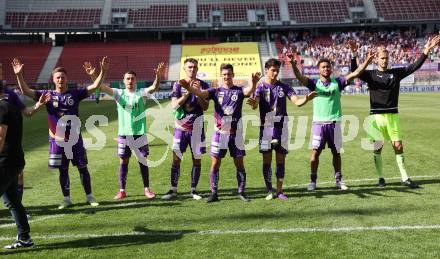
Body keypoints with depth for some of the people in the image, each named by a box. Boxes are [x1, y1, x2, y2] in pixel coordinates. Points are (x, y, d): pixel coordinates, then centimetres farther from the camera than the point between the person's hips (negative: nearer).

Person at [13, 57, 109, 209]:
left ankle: (89, 196, 20)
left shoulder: (75, 93, -1)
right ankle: (66, 199, 21)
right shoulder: (48, 95, -1)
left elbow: (95, 86, -8)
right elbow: (26, 91, -9)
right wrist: (19, 75, -23)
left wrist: (103, 71, -20)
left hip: (75, 139, 0)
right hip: (57, 140, 0)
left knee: (82, 168, 7)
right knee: (63, 170, 9)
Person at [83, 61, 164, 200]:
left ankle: (147, 189, 16)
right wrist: (93, 75, -25)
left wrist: (158, 75, -38)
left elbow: (154, 88, -19)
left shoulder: (141, 93, -1)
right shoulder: (119, 93, 2)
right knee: (123, 161, 7)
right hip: (123, 134, 1)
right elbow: (102, 87, -9)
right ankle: (122, 191, 16)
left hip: (140, 133, -1)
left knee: (143, 161, 5)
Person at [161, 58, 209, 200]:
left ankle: (193, 190, 15)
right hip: (181, 127, 0)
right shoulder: (178, 85, 2)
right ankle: (173, 190, 8)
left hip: (197, 127, 1)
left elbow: (205, 107, -5)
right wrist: (188, 92, -17)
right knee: (176, 159, -1)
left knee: (197, 159, 4)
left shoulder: (203, 85, 2)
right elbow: (174, 105, -9)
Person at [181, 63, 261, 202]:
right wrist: (188, 87, -34)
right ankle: (214, 193, 11)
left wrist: (254, 83, -44)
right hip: (220, 132, 0)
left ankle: (241, 192, 18)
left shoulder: (239, 91, 1)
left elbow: (249, 91, -20)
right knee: (215, 163, 1)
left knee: (239, 163, 5)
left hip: (236, 133, 0)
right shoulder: (216, 91, 3)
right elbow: (201, 93, -13)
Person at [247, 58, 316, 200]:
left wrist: (306, 98, -25)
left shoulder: (284, 87, 7)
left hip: (281, 127, 2)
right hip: (266, 127, -2)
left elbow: (297, 102, -3)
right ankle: (269, 191, 11)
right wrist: (253, 103, -41)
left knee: (281, 160, 5)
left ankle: (279, 190, 14)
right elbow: (255, 104, -17)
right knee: (267, 160, 1)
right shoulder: (261, 87, 0)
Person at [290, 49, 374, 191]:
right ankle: (313, 180, 7)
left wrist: (367, 61, -11)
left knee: (336, 152, 9)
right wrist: (293, 64, -30)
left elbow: (355, 73, 0)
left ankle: (338, 180, 20)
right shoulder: (314, 83, 2)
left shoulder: (337, 82, 6)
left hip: (334, 123, 2)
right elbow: (300, 77, -13)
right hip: (318, 123, -2)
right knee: (315, 152, -3)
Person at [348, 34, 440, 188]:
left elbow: (414, 66, 3)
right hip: (377, 116, -2)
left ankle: (405, 178, 11)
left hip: (393, 116, 2)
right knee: (377, 148, 4)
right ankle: (380, 178, 16)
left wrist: (426, 51, -9)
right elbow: (355, 71, -13)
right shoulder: (371, 75, 1)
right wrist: (354, 54, -27)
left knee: (398, 146, 3)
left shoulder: (396, 73, 8)